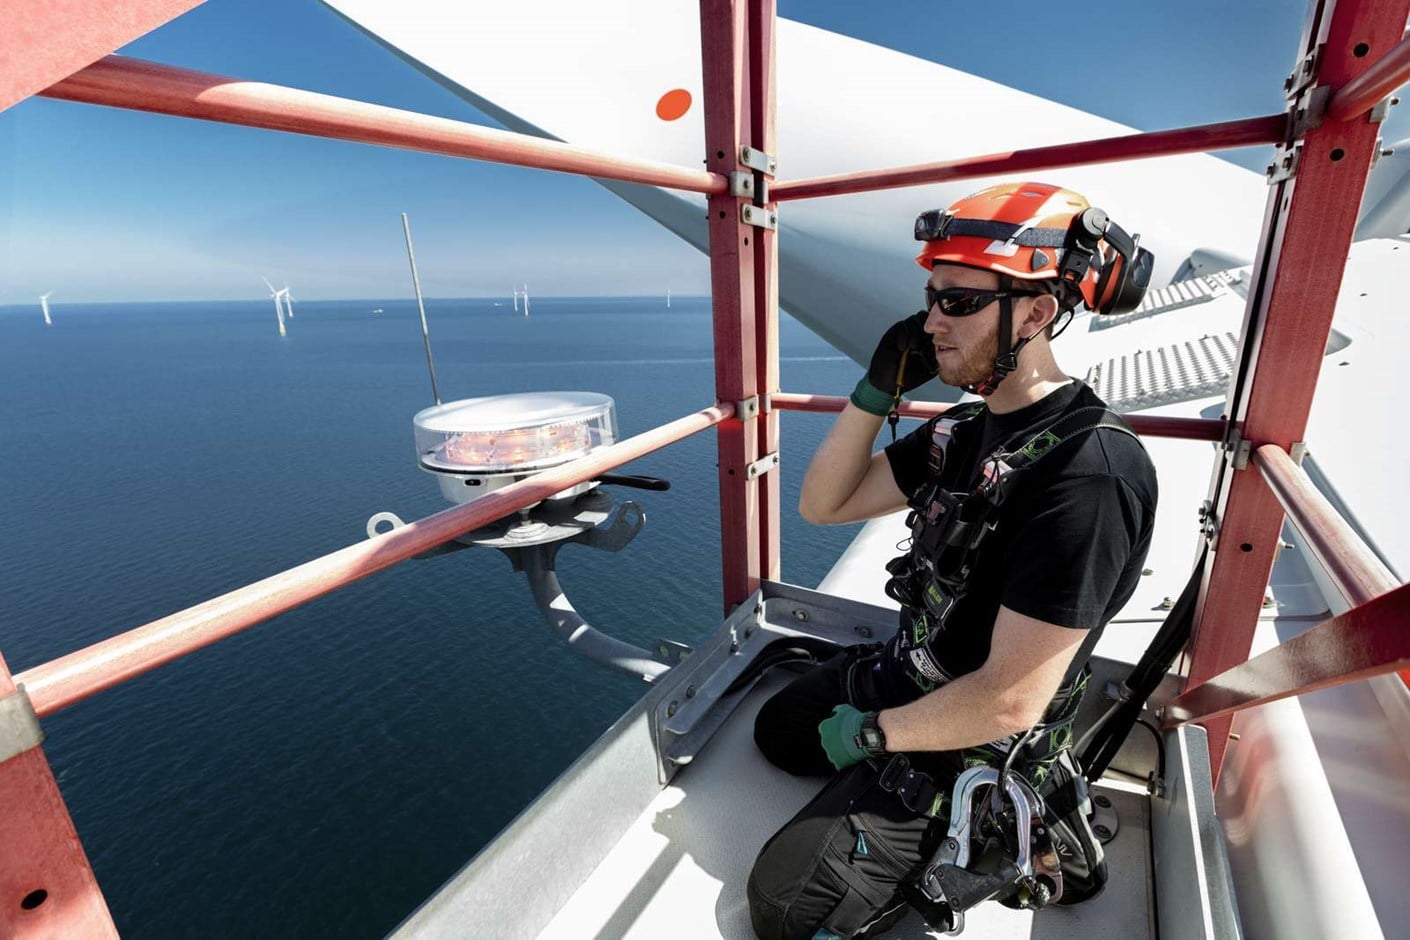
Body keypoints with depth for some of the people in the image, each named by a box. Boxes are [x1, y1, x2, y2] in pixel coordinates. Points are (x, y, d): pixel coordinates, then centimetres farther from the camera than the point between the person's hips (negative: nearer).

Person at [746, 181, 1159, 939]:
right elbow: (823, 504, -1)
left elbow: (1010, 700, -30)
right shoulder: (966, 429, -3)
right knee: (776, 731, 24)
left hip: (974, 743, -8)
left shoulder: (1088, 471, -31)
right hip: (902, 672, 8)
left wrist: (873, 734, -15)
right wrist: (877, 392, -15)